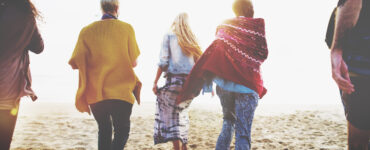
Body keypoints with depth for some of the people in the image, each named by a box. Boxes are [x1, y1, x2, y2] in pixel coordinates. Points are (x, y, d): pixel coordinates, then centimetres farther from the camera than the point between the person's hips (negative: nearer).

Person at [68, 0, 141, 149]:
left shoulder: (87, 30, 2)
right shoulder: (126, 28, -3)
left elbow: (75, 63, -1)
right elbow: (133, 63, -3)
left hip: (94, 93, 3)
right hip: (121, 92, -3)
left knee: (104, 131, 21)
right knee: (122, 131, 9)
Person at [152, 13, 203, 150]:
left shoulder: (169, 36, 3)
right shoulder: (192, 39, 12)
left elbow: (163, 62, -5)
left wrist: (155, 82, -2)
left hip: (174, 79, -4)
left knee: (171, 117, 1)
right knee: (181, 114, 19)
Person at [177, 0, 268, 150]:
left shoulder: (224, 26, 10)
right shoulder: (256, 24, -1)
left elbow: (214, 52, 10)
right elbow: (263, 54, -2)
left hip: (224, 82, 4)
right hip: (247, 82, -4)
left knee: (228, 122, 23)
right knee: (243, 132, -4)